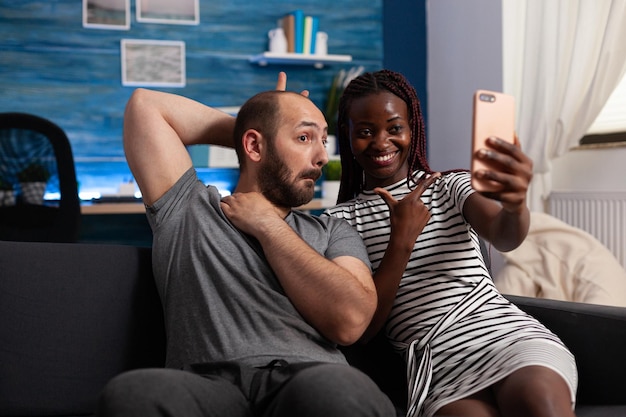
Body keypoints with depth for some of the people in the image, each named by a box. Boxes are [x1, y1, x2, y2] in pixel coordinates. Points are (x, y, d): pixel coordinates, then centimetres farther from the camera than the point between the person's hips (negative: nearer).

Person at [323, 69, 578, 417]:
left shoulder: (452, 186, 14)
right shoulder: (339, 220, 13)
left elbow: (504, 237, -10)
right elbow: (361, 329, 2)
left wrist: (515, 203, -34)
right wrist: (401, 241, -8)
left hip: (510, 334, 1)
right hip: (437, 362, -1)